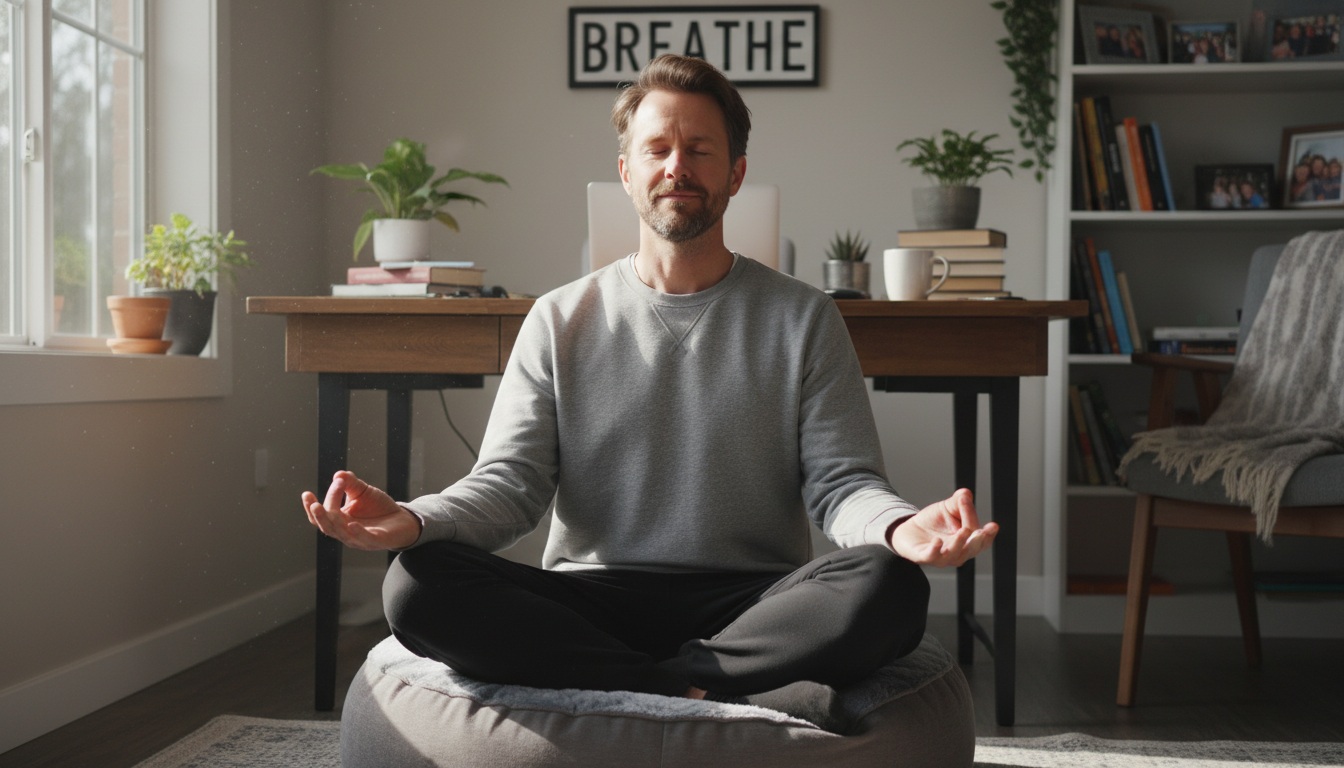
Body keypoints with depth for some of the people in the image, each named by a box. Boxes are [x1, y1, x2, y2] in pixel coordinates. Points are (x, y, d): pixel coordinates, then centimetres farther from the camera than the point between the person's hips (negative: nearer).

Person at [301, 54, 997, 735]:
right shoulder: (561, 320, 11)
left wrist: (900, 528, -24)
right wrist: (414, 520, -19)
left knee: (888, 589, -30)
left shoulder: (803, 319, 8)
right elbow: (510, 482, 3)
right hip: (588, 602, 2)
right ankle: (724, 695, -27)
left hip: (749, 605, -1)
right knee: (416, 586, -26)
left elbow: (842, 482, 1)